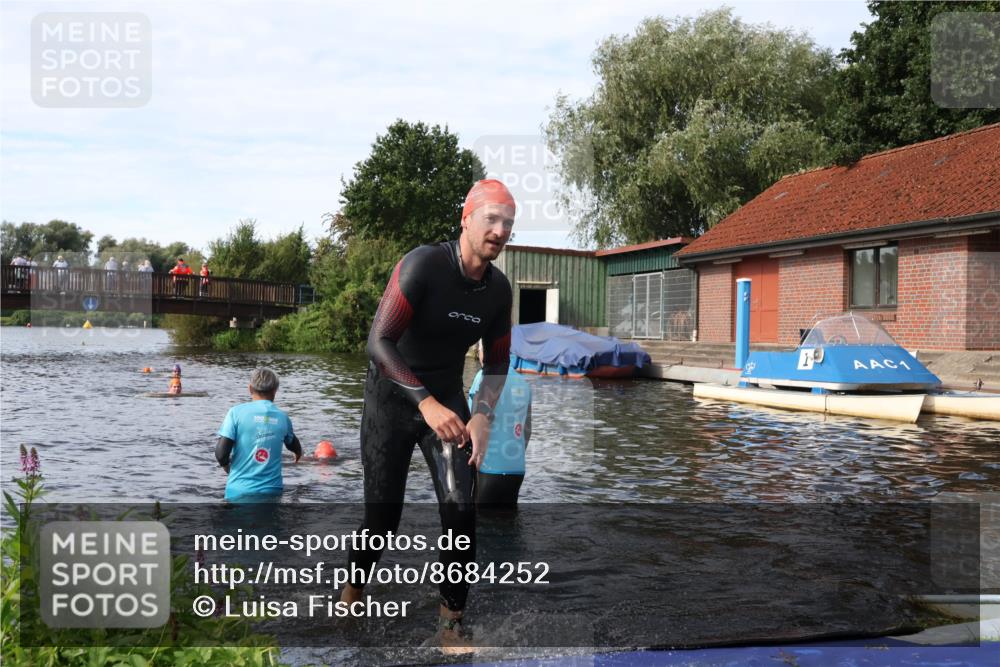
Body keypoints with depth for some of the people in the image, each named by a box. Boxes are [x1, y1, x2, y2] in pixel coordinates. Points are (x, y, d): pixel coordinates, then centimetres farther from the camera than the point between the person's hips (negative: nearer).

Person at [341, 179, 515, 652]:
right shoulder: (422, 265, -23)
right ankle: (354, 591, 34)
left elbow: (497, 363, 5)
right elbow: (378, 342, -27)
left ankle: (451, 625, 3)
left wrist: (483, 416, -13)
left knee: (461, 509, -11)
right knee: (383, 515, 2)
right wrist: (426, 403, -36)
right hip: (392, 395, -4)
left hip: (447, 398, 4)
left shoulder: (498, 288, -5)